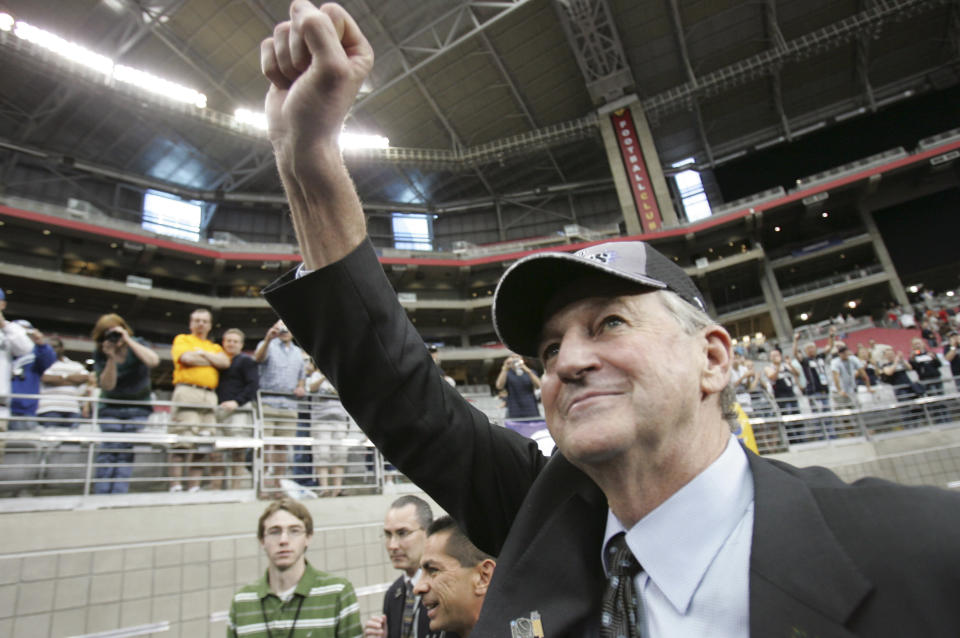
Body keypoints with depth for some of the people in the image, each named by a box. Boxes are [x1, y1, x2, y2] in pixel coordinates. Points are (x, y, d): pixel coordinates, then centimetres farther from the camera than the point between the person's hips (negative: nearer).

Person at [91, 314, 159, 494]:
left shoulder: (138, 344, -5)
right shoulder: (100, 354, -3)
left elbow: (153, 361, -27)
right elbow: (107, 385, -12)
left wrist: (128, 341, -25)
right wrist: (111, 358, -24)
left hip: (138, 407, -1)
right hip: (111, 408, 1)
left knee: (126, 452, -10)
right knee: (107, 451, -9)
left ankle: (118, 497, -10)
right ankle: (101, 496, -4)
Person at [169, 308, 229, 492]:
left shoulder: (215, 347, 27)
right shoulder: (182, 339, 16)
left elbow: (225, 362, 7)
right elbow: (187, 358, -5)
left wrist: (203, 353, 1)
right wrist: (213, 360, 6)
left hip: (210, 396, 4)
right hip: (187, 392, -4)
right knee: (183, 442, -12)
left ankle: (194, 488, 3)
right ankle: (175, 487, -12)